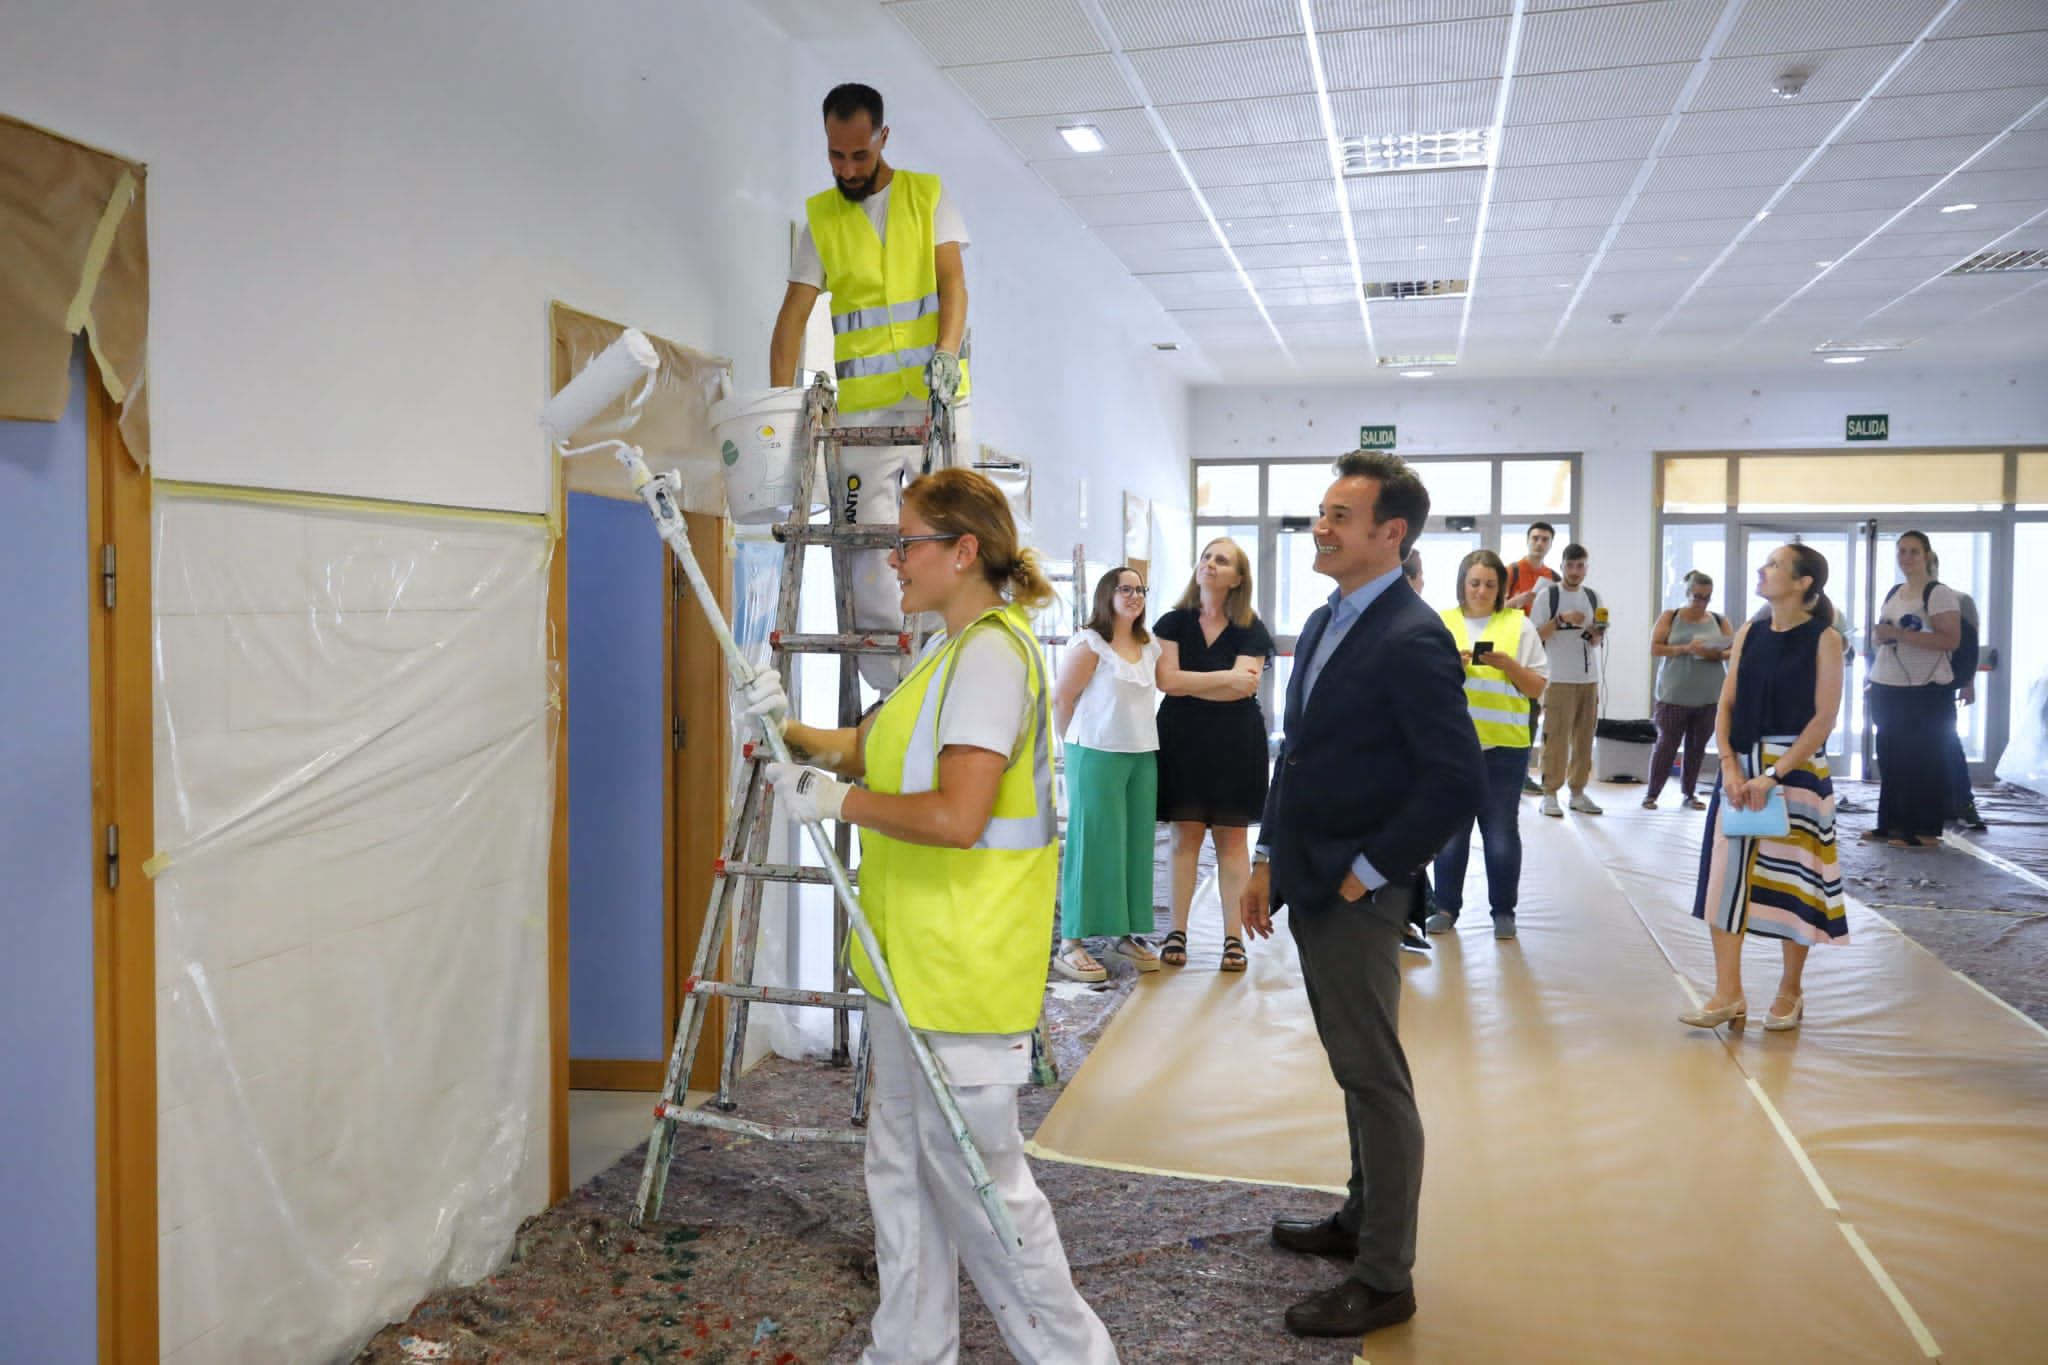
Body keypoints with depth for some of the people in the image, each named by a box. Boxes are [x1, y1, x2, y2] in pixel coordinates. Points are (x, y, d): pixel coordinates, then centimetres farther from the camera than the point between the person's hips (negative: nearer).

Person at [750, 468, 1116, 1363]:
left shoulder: (991, 652, -19)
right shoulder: (954, 651, 15)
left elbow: (957, 816, -28)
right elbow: (878, 748, 16)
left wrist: (837, 801, -17)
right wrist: (791, 732, 1)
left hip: (963, 968, -11)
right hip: (913, 958, 11)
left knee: (973, 1174, 2)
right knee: (901, 1165, 19)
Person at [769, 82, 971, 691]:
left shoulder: (927, 194, 7)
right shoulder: (820, 215, 9)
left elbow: (953, 281, -3)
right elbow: (794, 313, 5)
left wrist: (947, 351, -22)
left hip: (935, 391, -1)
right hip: (861, 400, 1)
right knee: (866, 542, -4)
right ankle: (891, 686, 2)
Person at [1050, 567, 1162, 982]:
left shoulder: (1150, 646, 11)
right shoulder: (1090, 643, -8)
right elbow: (1061, 698, -9)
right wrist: (1078, 744, -2)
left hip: (1143, 756, 6)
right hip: (1098, 756, -6)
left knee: (1136, 845, 9)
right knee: (1092, 844, -5)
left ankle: (1127, 934, 21)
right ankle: (1071, 944, 1)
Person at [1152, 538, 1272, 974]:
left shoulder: (1250, 630, 1)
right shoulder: (1174, 622, 4)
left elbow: (1244, 687, -13)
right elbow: (1165, 680, -10)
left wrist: (1187, 683, -10)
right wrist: (1224, 678, -11)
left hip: (1235, 743, 0)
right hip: (1182, 741, 1)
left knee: (1232, 837, 2)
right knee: (1185, 834, 2)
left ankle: (1234, 936, 8)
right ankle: (1177, 931, 9)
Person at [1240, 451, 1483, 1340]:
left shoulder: (1411, 641, -18)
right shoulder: (1326, 622, 10)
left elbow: (1457, 783, -21)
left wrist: (1365, 873, -16)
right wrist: (1270, 860, 11)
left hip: (1356, 898, -9)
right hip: (1309, 887, 9)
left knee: (1375, 1080, 2)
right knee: (1354, 1068, 20)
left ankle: (1384, 1280, 15)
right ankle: (1362, 1219, 36)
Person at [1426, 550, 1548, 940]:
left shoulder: (1519, 624, 3)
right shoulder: (1440, 623, 6)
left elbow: (1538, 688, 3)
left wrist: (1507, 664, -13)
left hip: (1504, 745, -1)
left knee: (1502, 832, 5)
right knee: (1450, 829, 6)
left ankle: (1504, 911, 16)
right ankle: (1446, 907, 17)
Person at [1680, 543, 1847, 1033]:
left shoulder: (1823, 640, -8)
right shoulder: (1749, 633, 6)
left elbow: (1824, 719, -12)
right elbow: (1726, 705, 5)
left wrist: (1773, 775, -18)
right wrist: (1729, 765, -8)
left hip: (1796, 768, -4)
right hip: (1741, 766, 5)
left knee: (1792, 878, 5)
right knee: (1727, 874, 2)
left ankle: (1790, 993, 22)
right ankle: (1728, 993, 10)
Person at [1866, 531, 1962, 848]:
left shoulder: (1939, 593, -9)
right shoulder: (1892, 593, 14)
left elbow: (1951, 640, -19)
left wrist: (1900, 633, -23)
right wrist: (1879, 635, 1)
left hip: (1926, 690, -8)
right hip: (1888, 687, 8)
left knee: (1923, 759, -5)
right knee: (1890, 756, 10)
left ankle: (1925, 831, -2)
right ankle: (1890, 822, 17)